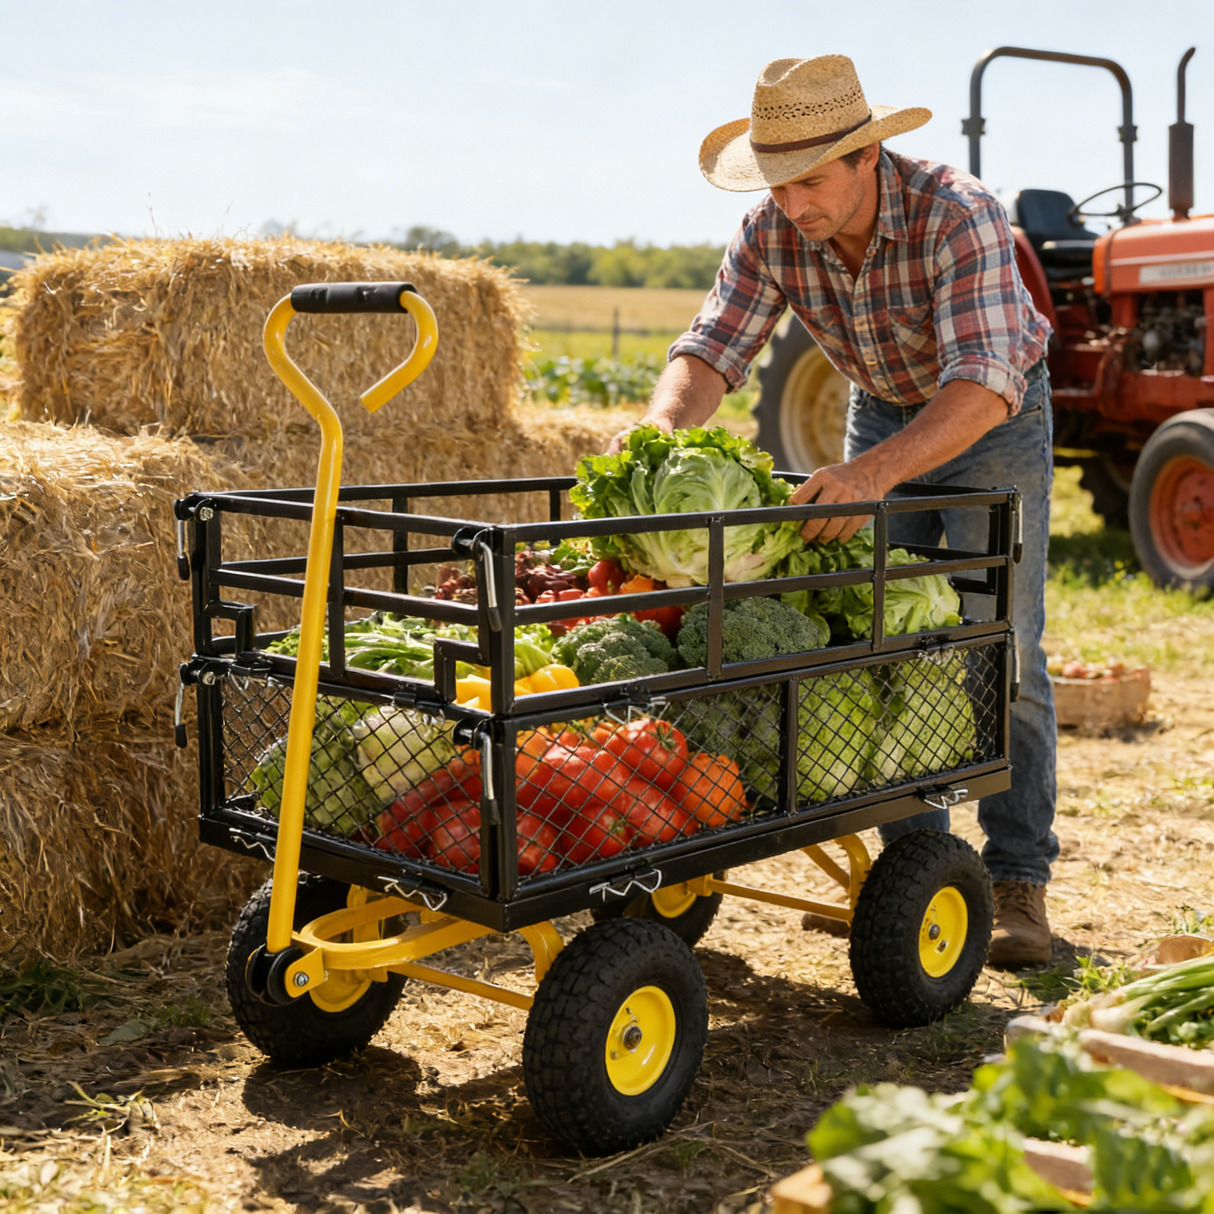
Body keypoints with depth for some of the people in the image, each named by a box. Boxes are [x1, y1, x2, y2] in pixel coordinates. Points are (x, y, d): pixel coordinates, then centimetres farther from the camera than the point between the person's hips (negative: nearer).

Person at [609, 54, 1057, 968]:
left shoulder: (958, 216, -36)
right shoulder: (774, 232, -20)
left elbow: (984, 384, -46)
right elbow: (713, 350, -24)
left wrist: (878, 470, -62)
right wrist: (660, 430, -47)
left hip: (996, 421, -5)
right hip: (883, 414, 5)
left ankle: (1018, 885, 4)